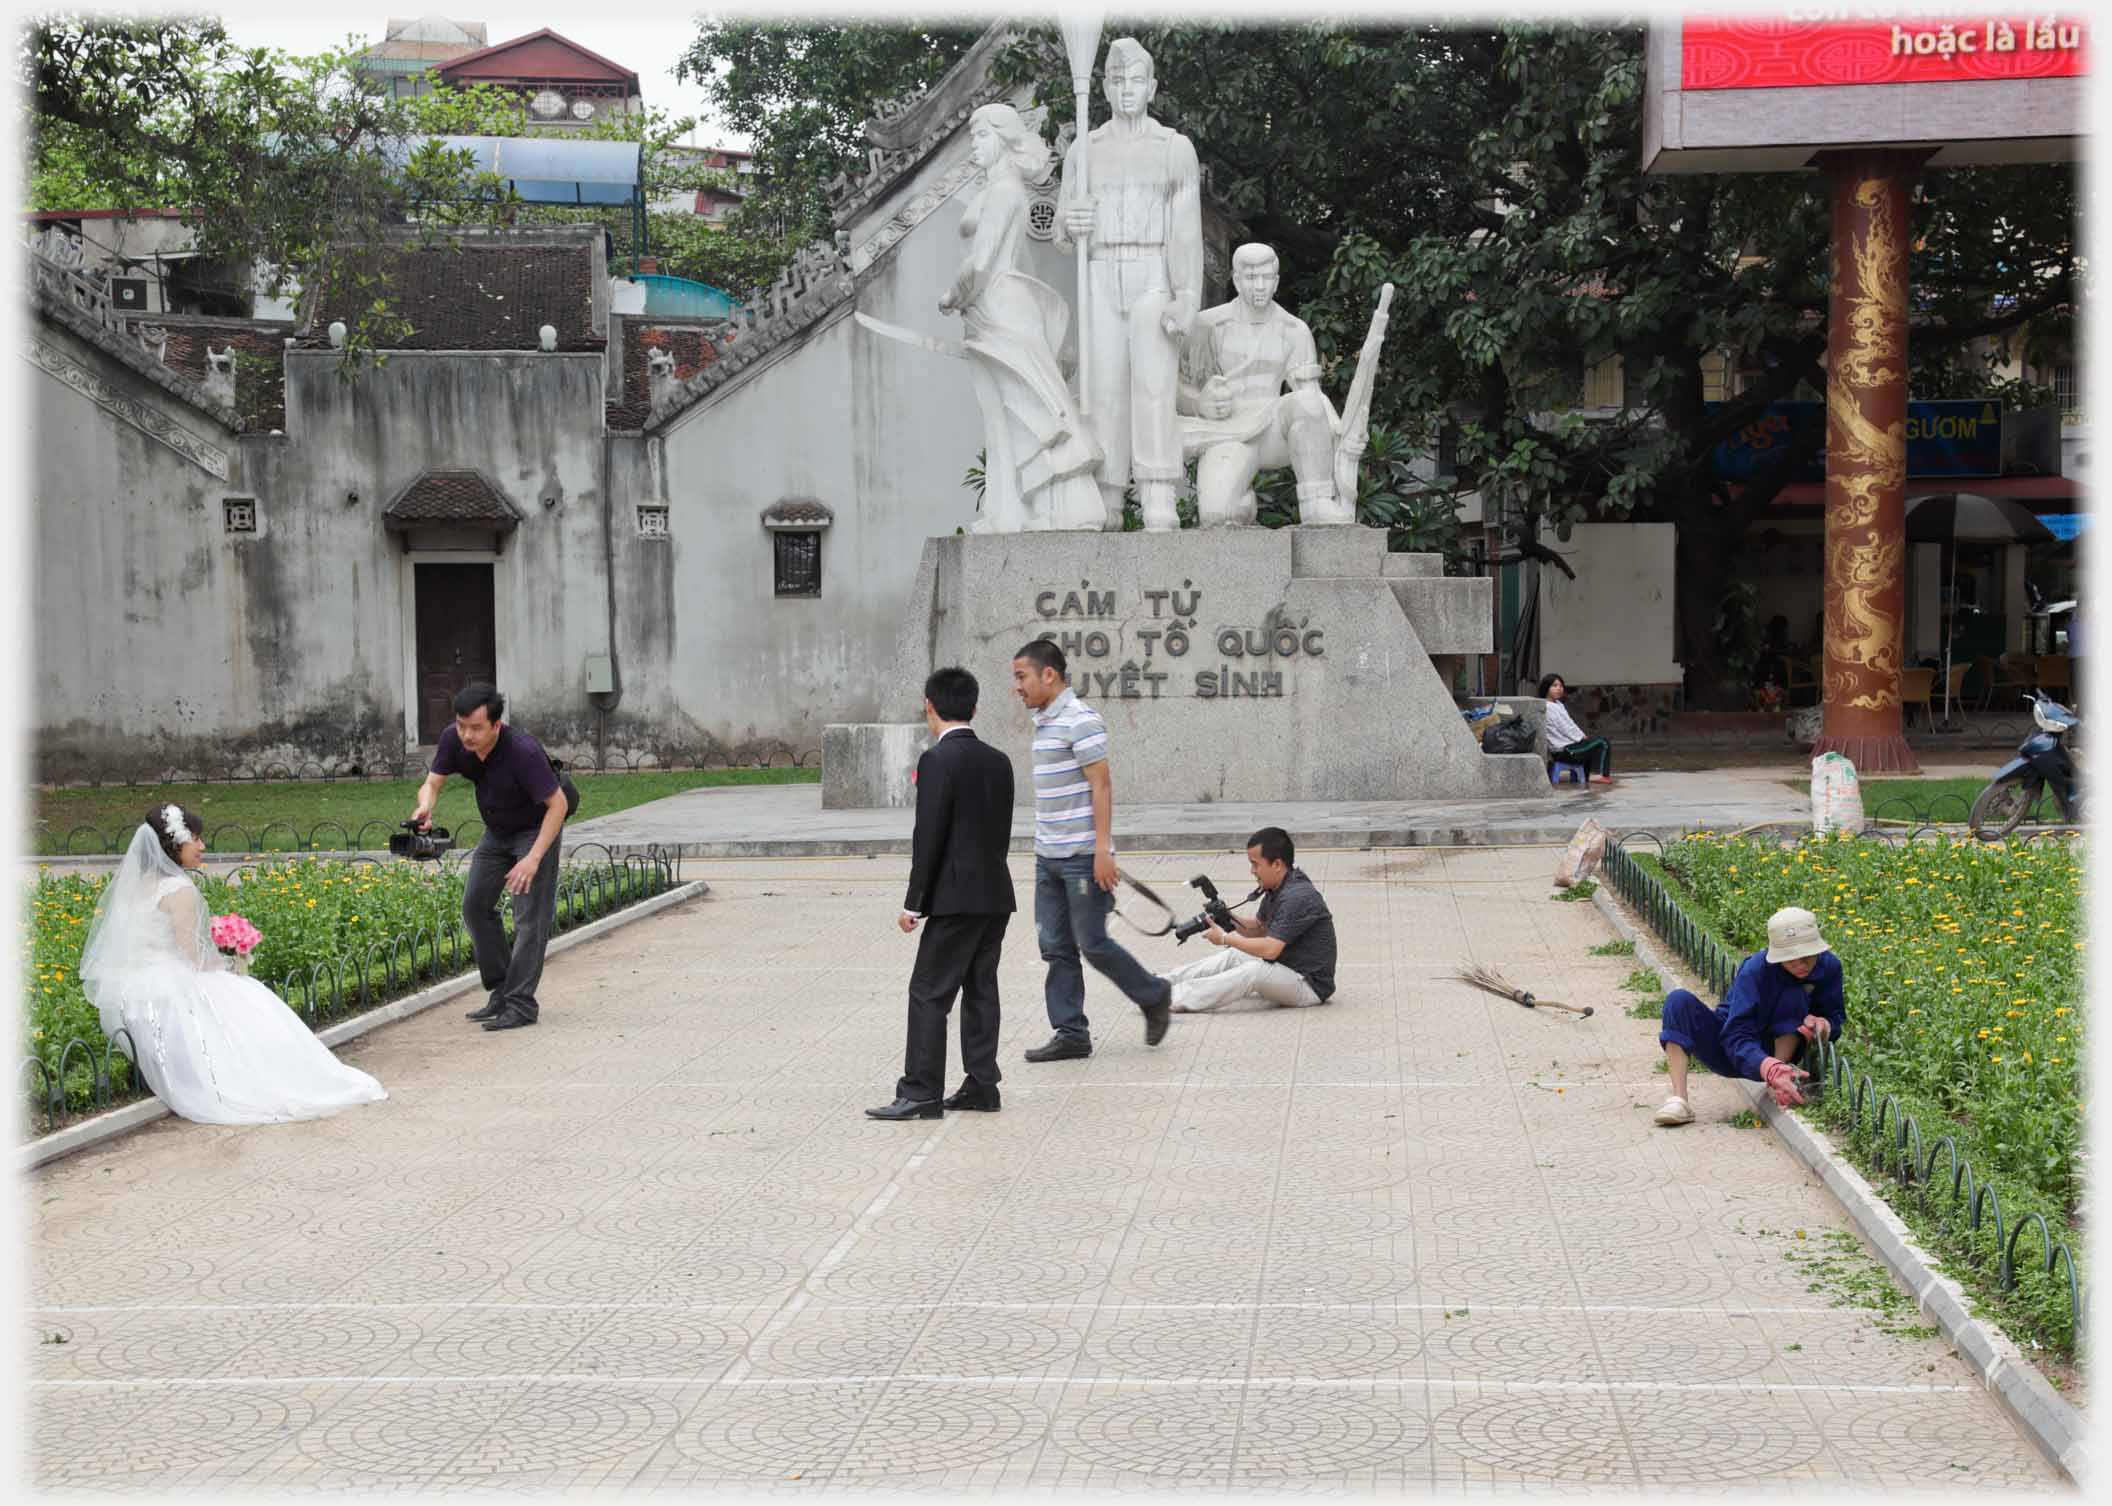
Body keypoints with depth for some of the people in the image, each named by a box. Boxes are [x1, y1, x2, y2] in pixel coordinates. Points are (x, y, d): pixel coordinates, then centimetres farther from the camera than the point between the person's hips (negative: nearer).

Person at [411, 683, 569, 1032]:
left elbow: (557, 804, -29)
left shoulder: (522, 751, -35)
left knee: (530, 916, -13)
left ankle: (521, 1004, -10)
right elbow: (432, 783, -10)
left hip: (536, 828, -7)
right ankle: (501, 993, 16)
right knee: (475, 906, 8)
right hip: (497, 830, 7)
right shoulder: (452, 739, -18)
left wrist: (533, 858, -35)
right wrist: (425, 807, -35)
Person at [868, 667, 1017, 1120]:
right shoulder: (998, 761, 10)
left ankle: (921, 1092, -4)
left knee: (929, 993, -4)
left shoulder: (937, 761, -13)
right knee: (980, 989, 12)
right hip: (996, 896, 8)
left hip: (956, 898, -8)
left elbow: (929, 837, -15)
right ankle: (982, 1086, 14)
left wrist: (913, 903, -10)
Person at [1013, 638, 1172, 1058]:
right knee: (1055, 947, 7)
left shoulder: (1080, 721, -14)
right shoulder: (1044, 721, 14)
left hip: (1082, 856, -9)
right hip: (1048, 857, 9)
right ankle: (1071, 1034, 12)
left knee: (1093, 943, -3)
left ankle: (1153, 996, 18)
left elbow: (1101, 786, -17)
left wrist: (1102, 850, -21)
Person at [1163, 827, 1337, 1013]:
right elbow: (1258, 929, 18)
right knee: (1232, 956, 7)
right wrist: (1229, 919, -2)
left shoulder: (1298, 897, -24)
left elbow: (1269, 949, -28)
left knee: (1254, 971, -31)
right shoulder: (1276, 890, 6)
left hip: (1311, 985, -11)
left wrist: (1225, 938, -17)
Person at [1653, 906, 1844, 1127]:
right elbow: (1737, 1038, -33)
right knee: (1679, 1000, -29)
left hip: (1778, 1051, 2)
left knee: (1795, 995, -27)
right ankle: (1678, 1100, -37)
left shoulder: (1829, 966, -15)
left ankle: (1777, 1088, -26)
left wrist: (1822, 1024, -28)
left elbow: (1836, 1017, -2)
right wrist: (1772, 1070, -52)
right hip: (1733, 1052, -2)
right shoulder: (1755, 970, -27)